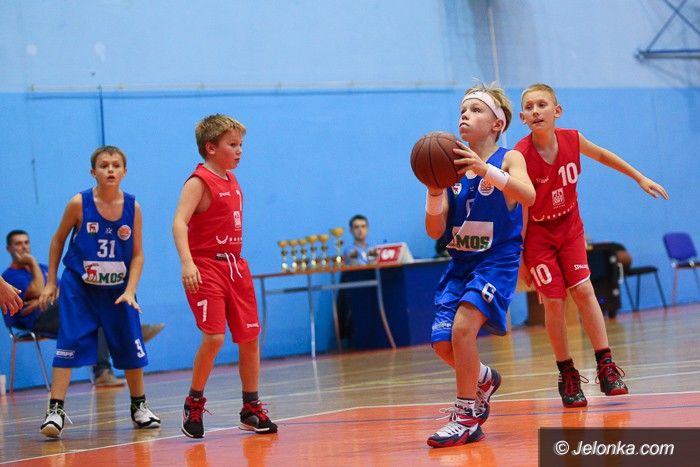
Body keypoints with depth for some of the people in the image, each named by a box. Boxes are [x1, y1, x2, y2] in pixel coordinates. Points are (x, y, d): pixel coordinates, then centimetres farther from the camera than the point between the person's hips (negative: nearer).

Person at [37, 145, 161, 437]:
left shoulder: (132, 207, -6)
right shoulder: (79, 203, -11)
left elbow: (137, 254, -1)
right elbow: (58, 240, 2)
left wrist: (130, 291, -11)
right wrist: (50, 282, 2)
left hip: (118, 290, 2)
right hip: (78, 287, -2)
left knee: (131, 347, 7)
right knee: (69, 345, -12)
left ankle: (139, 406, 24)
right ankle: (56, 410, -10)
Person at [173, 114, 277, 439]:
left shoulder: (231, 180, 13)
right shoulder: (199, 181, -11)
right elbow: (179, 223, -23)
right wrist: (187, 262, -36)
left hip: (235, 268, 8)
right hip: (206, 269, -8)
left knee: (250, 337, 8)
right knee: (214, 337, -17)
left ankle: (251, 409, 19)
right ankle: (194, 405, 2)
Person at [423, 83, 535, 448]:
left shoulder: (508, 159, -7)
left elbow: (528, 196, -30)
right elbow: (435, 232, 0)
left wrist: (484, 169, -41)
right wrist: (435, 190, -18)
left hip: (497, 260, -5)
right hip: (460, 261, 6)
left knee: (463, 325, -24)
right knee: (442, 343, 1)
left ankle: (467, 418, -13)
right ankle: (483, 379, 35)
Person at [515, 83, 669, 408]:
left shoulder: (572, 140, -12)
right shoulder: (521, 156, -24)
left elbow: (602, 155, 11)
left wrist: (640, 178, 17)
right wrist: (518, 259, -16)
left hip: (569, 227, 3)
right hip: (537, 235, -3)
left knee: (583, 290, -8)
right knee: (553, 301, -6)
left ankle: (606, 366, -4)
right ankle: (567, 375, 5)